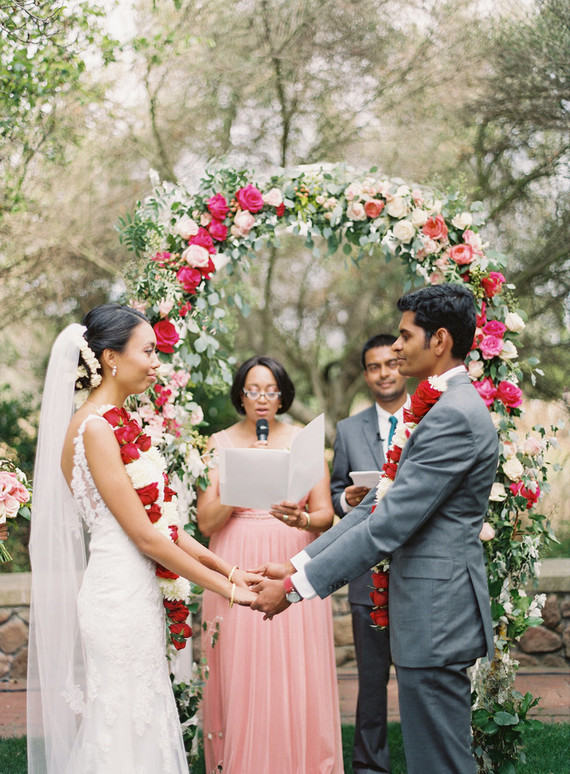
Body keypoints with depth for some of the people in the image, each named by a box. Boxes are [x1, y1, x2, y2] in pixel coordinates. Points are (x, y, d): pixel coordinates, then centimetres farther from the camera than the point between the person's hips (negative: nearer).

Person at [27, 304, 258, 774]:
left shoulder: (118, 424, 12)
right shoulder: (93, 428, -16)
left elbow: (161, 523, 13)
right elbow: (145, 536, -17)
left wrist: (228, 570, 7)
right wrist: (227, 590, -11)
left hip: (138, 592, 9)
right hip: (120, 592, -9)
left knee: (143, 724, 13)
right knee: (124, 729, 0)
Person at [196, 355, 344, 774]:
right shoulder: (219, 444, 6)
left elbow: (326, 515, 2)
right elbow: (206, 521, -1)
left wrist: (301, 519, -19)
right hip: (237, 575, 0)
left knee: (297, 678, 0)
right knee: (242, 680, 0)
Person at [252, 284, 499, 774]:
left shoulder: (453, 415, -18)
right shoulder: (447, 407, 16)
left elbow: (392, 523, -21)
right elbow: (383, 505, 13)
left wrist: (298, 585, -16)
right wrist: (299, 564, 6)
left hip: (436, 611, -10)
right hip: (435, 609, 10)